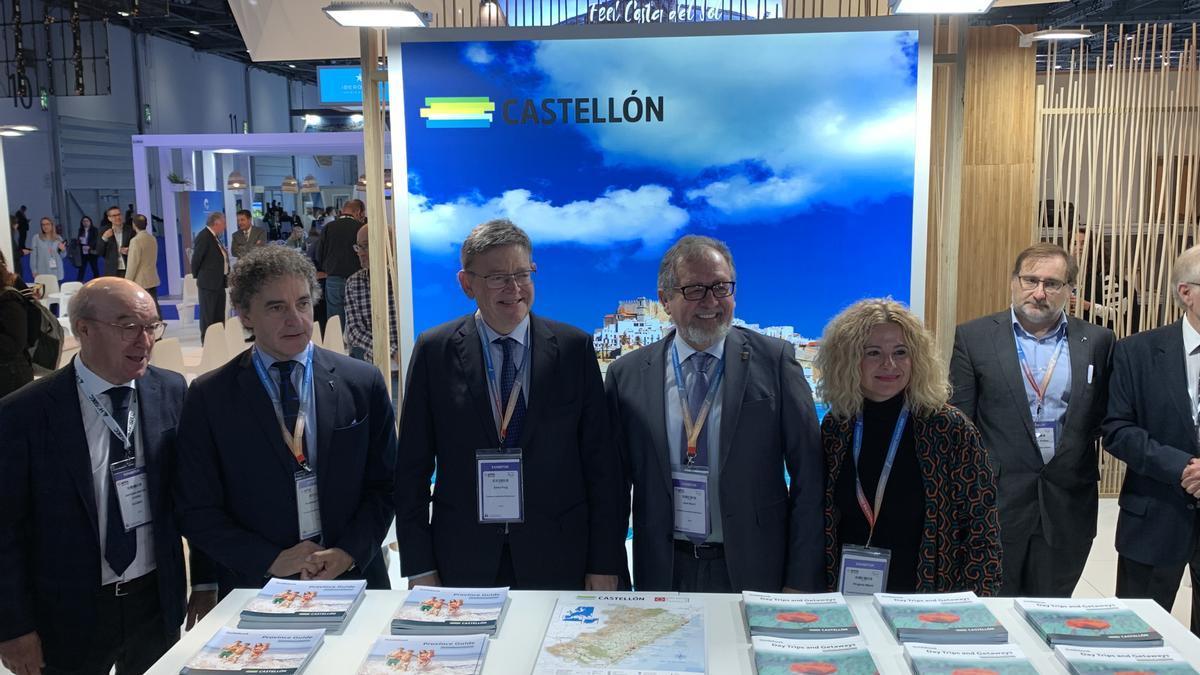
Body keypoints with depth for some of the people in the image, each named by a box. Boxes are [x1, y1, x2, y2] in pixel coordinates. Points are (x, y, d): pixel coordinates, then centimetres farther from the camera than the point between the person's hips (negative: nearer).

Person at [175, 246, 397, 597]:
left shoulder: (363, 383, -3)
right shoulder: (208, 397, -5)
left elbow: (384, 486, 1)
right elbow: (196, 510, -4)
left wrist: (348, 553, -13)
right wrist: (272, 560, -13)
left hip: (354, 579, 1)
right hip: (255, 587, -1)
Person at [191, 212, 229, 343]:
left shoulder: (214, 237, 14)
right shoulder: (203, 236, -14)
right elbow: (196, 259, -12)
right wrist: (197, 277, -2)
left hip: (219, 283, 9)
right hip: (208, 283, -9)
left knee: (219, 316, 14)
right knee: (208, 316, -3)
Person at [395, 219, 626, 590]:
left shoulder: (575, 347, -2)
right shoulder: (434, 350, -1)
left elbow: (601, 462, -1)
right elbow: (412, 466, 1)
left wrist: (605, 563, -3)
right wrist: (419, 567, -2)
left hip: (556, 558, 0)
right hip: (464, 561, 0)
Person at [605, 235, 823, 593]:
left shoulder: (775, 361, -4)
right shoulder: (627, 374, 1)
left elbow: (808, 479, -3)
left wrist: (800, 582, -5)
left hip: (753, 572, -1)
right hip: (663, 574, 1)